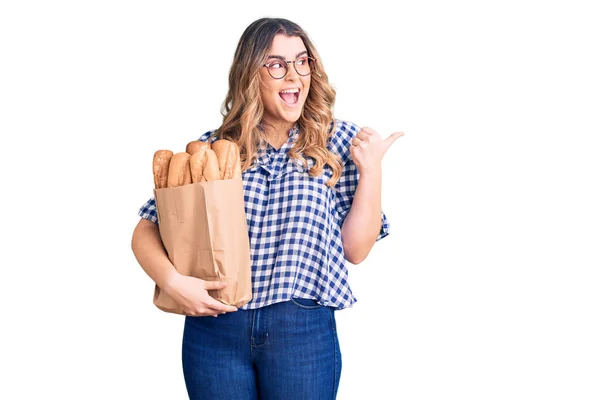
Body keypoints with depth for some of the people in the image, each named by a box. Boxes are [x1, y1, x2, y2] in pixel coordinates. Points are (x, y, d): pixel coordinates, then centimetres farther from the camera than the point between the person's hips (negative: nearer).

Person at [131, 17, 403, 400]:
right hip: (214, 328, 1)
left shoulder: (340, 141, 1)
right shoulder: (212, 149, 0)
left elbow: (356, 249, -1)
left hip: (305, 331, 0)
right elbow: (146, 232, 3)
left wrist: (371, 171, -9)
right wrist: (172, 280, -14)